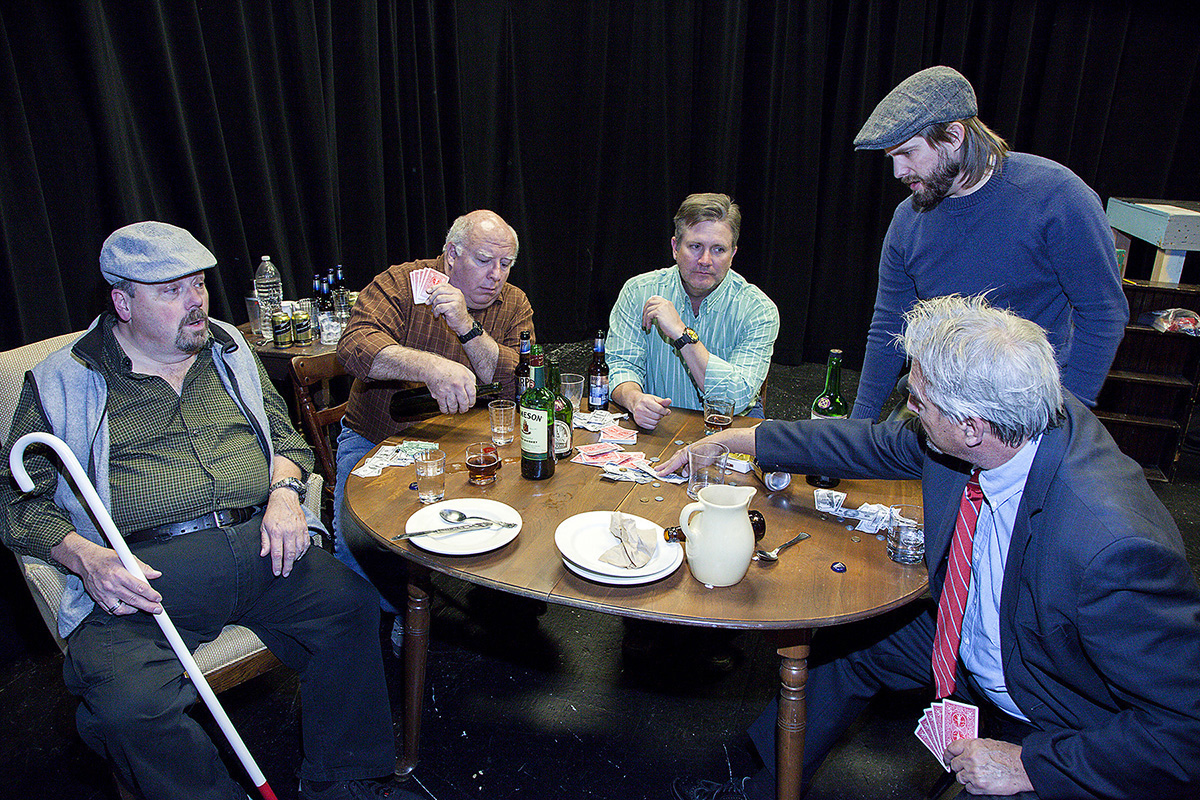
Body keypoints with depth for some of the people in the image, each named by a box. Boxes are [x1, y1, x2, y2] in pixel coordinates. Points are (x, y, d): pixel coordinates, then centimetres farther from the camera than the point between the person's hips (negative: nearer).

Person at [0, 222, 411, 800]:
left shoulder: (229, 351, 17)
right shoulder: (63, 383, 7)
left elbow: (284, 434, 23)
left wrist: (284, 491, 1)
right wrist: (84, 557, -11)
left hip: (257, 547, 3)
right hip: (142, 573, -2)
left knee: (354, 606, -21)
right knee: (126, 705, -28)